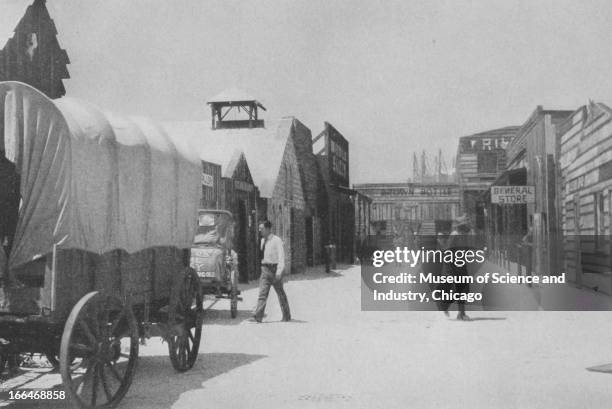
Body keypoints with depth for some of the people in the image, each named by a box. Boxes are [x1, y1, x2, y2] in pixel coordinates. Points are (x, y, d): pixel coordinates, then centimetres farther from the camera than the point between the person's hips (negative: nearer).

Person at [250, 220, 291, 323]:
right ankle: (258, 317, -11)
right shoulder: (263, 240, 11)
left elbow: (281, 257, -15)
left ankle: (286, 316, 19)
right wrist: (264, 267, 15)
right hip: (265, 268, 6)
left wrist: (279, 271, -24)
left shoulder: (277, 240, -10)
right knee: (262, 293, -4)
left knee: (281, 294, 6)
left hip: (274, 269, -6)